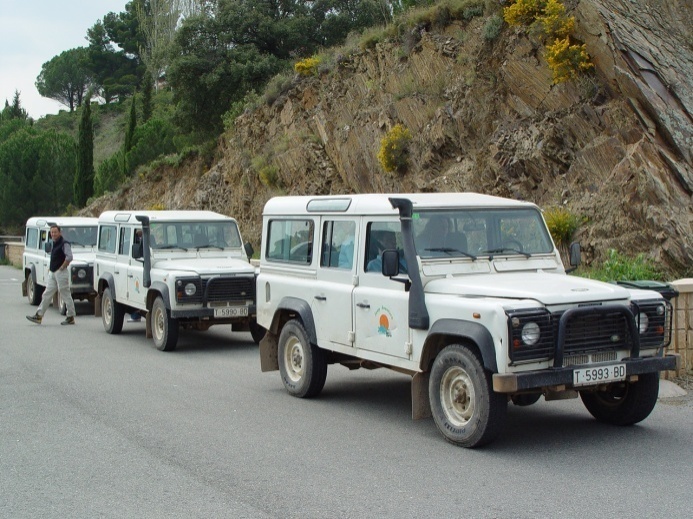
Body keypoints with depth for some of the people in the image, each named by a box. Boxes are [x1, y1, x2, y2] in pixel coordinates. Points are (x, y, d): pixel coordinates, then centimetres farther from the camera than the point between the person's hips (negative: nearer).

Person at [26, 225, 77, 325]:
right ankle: (38, 316, 7)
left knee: (66, 296, -1)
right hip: (52, 273, 9)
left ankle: (70, 318, 7)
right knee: (47, 294, 7)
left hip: (61, 273, -9)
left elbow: (69, 257, -24)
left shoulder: (64, 244, -13)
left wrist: (62, 267, -18)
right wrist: (50, 267, 16)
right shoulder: (54, 244, 16)